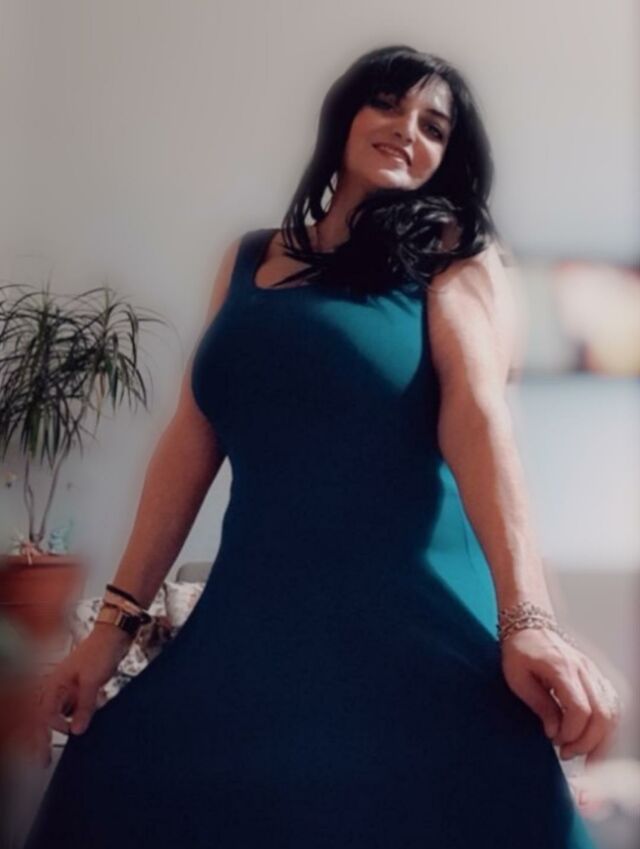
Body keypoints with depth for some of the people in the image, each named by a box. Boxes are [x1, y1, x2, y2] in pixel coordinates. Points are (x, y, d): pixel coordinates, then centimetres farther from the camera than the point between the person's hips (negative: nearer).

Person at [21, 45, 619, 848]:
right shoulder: (247, 259, 15)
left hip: (413, 622, -4)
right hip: (248, 621, 4)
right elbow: (193, 438, 11)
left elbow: (477, 408, -15)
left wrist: (526, 614, -29)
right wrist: (117, 617, 5)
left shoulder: (452, 253, 3)